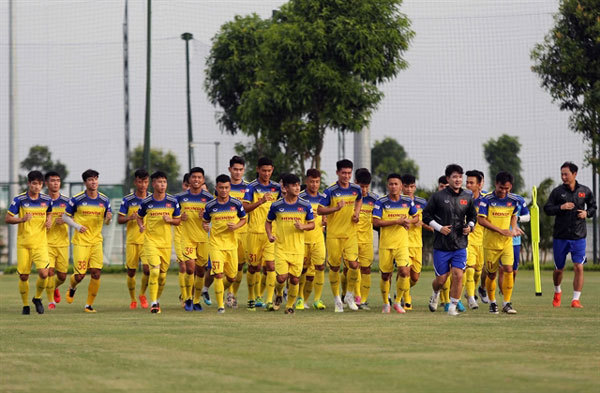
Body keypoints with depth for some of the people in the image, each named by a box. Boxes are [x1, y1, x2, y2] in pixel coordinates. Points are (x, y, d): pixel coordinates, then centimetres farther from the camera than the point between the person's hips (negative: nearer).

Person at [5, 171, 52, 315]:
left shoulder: (47, 200, 3)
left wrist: (49, 221, 1)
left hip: (40, 243, 1)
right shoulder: (19, 200, -5)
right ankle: (25, 305, 20)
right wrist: (22, 219, -22)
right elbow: (7, 219, -4)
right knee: (23, 276, 1)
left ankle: (37, 298, 12)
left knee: (43, 273, -15)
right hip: (23, 243, -1)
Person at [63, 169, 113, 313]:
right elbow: (65, 216, 4)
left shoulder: (104, 200, 4)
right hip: (80, 241, -3)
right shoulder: (77, 199, -6)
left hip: (96, 241, 3)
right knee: (80, 275, -6)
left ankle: (89, 304, 6)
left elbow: (106, 222, 12)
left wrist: (108, 218, -12)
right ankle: (72, 288, 31)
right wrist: (77, 226, -13)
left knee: (96, 273, -8)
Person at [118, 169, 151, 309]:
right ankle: (132, 299, 22)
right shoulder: (127, 200, 0)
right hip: (132, 240, 0)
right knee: (131, 271, 4)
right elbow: (119, 219, 1)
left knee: (147, 268, -15)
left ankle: (143, 294, 9)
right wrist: (129, 218, -18)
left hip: (148, 240, 0)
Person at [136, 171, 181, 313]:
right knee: (154, 271, -17)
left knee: (163, 274, 8)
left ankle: (157, 299, 29)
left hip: (166, 242, 2)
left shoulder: (173, 201, 0)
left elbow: (178, 220, 8)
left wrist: (169, 220, -13)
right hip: (150, 241, -2)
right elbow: (139, 216, 13)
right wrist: (141, 226, -7)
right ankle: (153, 303, -10)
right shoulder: (146, 202, -3)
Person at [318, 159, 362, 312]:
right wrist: (336, 208, -24)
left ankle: (350, 295, 12)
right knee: (334, 267, 4)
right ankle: (337, 299, 19)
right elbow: (319, 210, -11)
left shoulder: (355, 189, 3)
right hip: (333, 235, -2)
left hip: (350, 234, 2)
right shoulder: (330, 191, -10)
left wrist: (357, 212, 9)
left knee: (353, 264, -10)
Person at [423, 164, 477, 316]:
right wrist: (439, 228, -11)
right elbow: (426, 215, 1)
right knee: (441, 279, 3)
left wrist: (470, 226, -1)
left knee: (458, 276, -11)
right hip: (441, 245, -2)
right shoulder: (438, 196, -4)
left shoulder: (467, 197, 6)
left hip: (460, 245, 2)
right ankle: (435, 294, 37)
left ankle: (452, 307, 0)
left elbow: (472, 216, 20)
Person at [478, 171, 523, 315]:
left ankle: (507, 303, -6)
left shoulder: (513, 201, 1)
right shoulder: (487, 200, -11)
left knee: (508, 270, -13)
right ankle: (492, 302, 25)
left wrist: (514, 228, 2)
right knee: (491, 274, 6)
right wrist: (501, 231, -20)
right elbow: (481, 220, -15)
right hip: (490, 243, -2)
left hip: (507, 242, 2)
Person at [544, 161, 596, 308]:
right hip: (560, 237, 0)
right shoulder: (557, 191, -1)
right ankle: (557, 292, 38)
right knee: (558, 269, 9)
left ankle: (576, 299, -6)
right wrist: (561, 207, -17)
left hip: (579, 237, 0)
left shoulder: (585, 191, 3)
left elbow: (593, 206, 17)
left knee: (579, 267, -11)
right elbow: (547, 208, -2)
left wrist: (587, 213, -4)